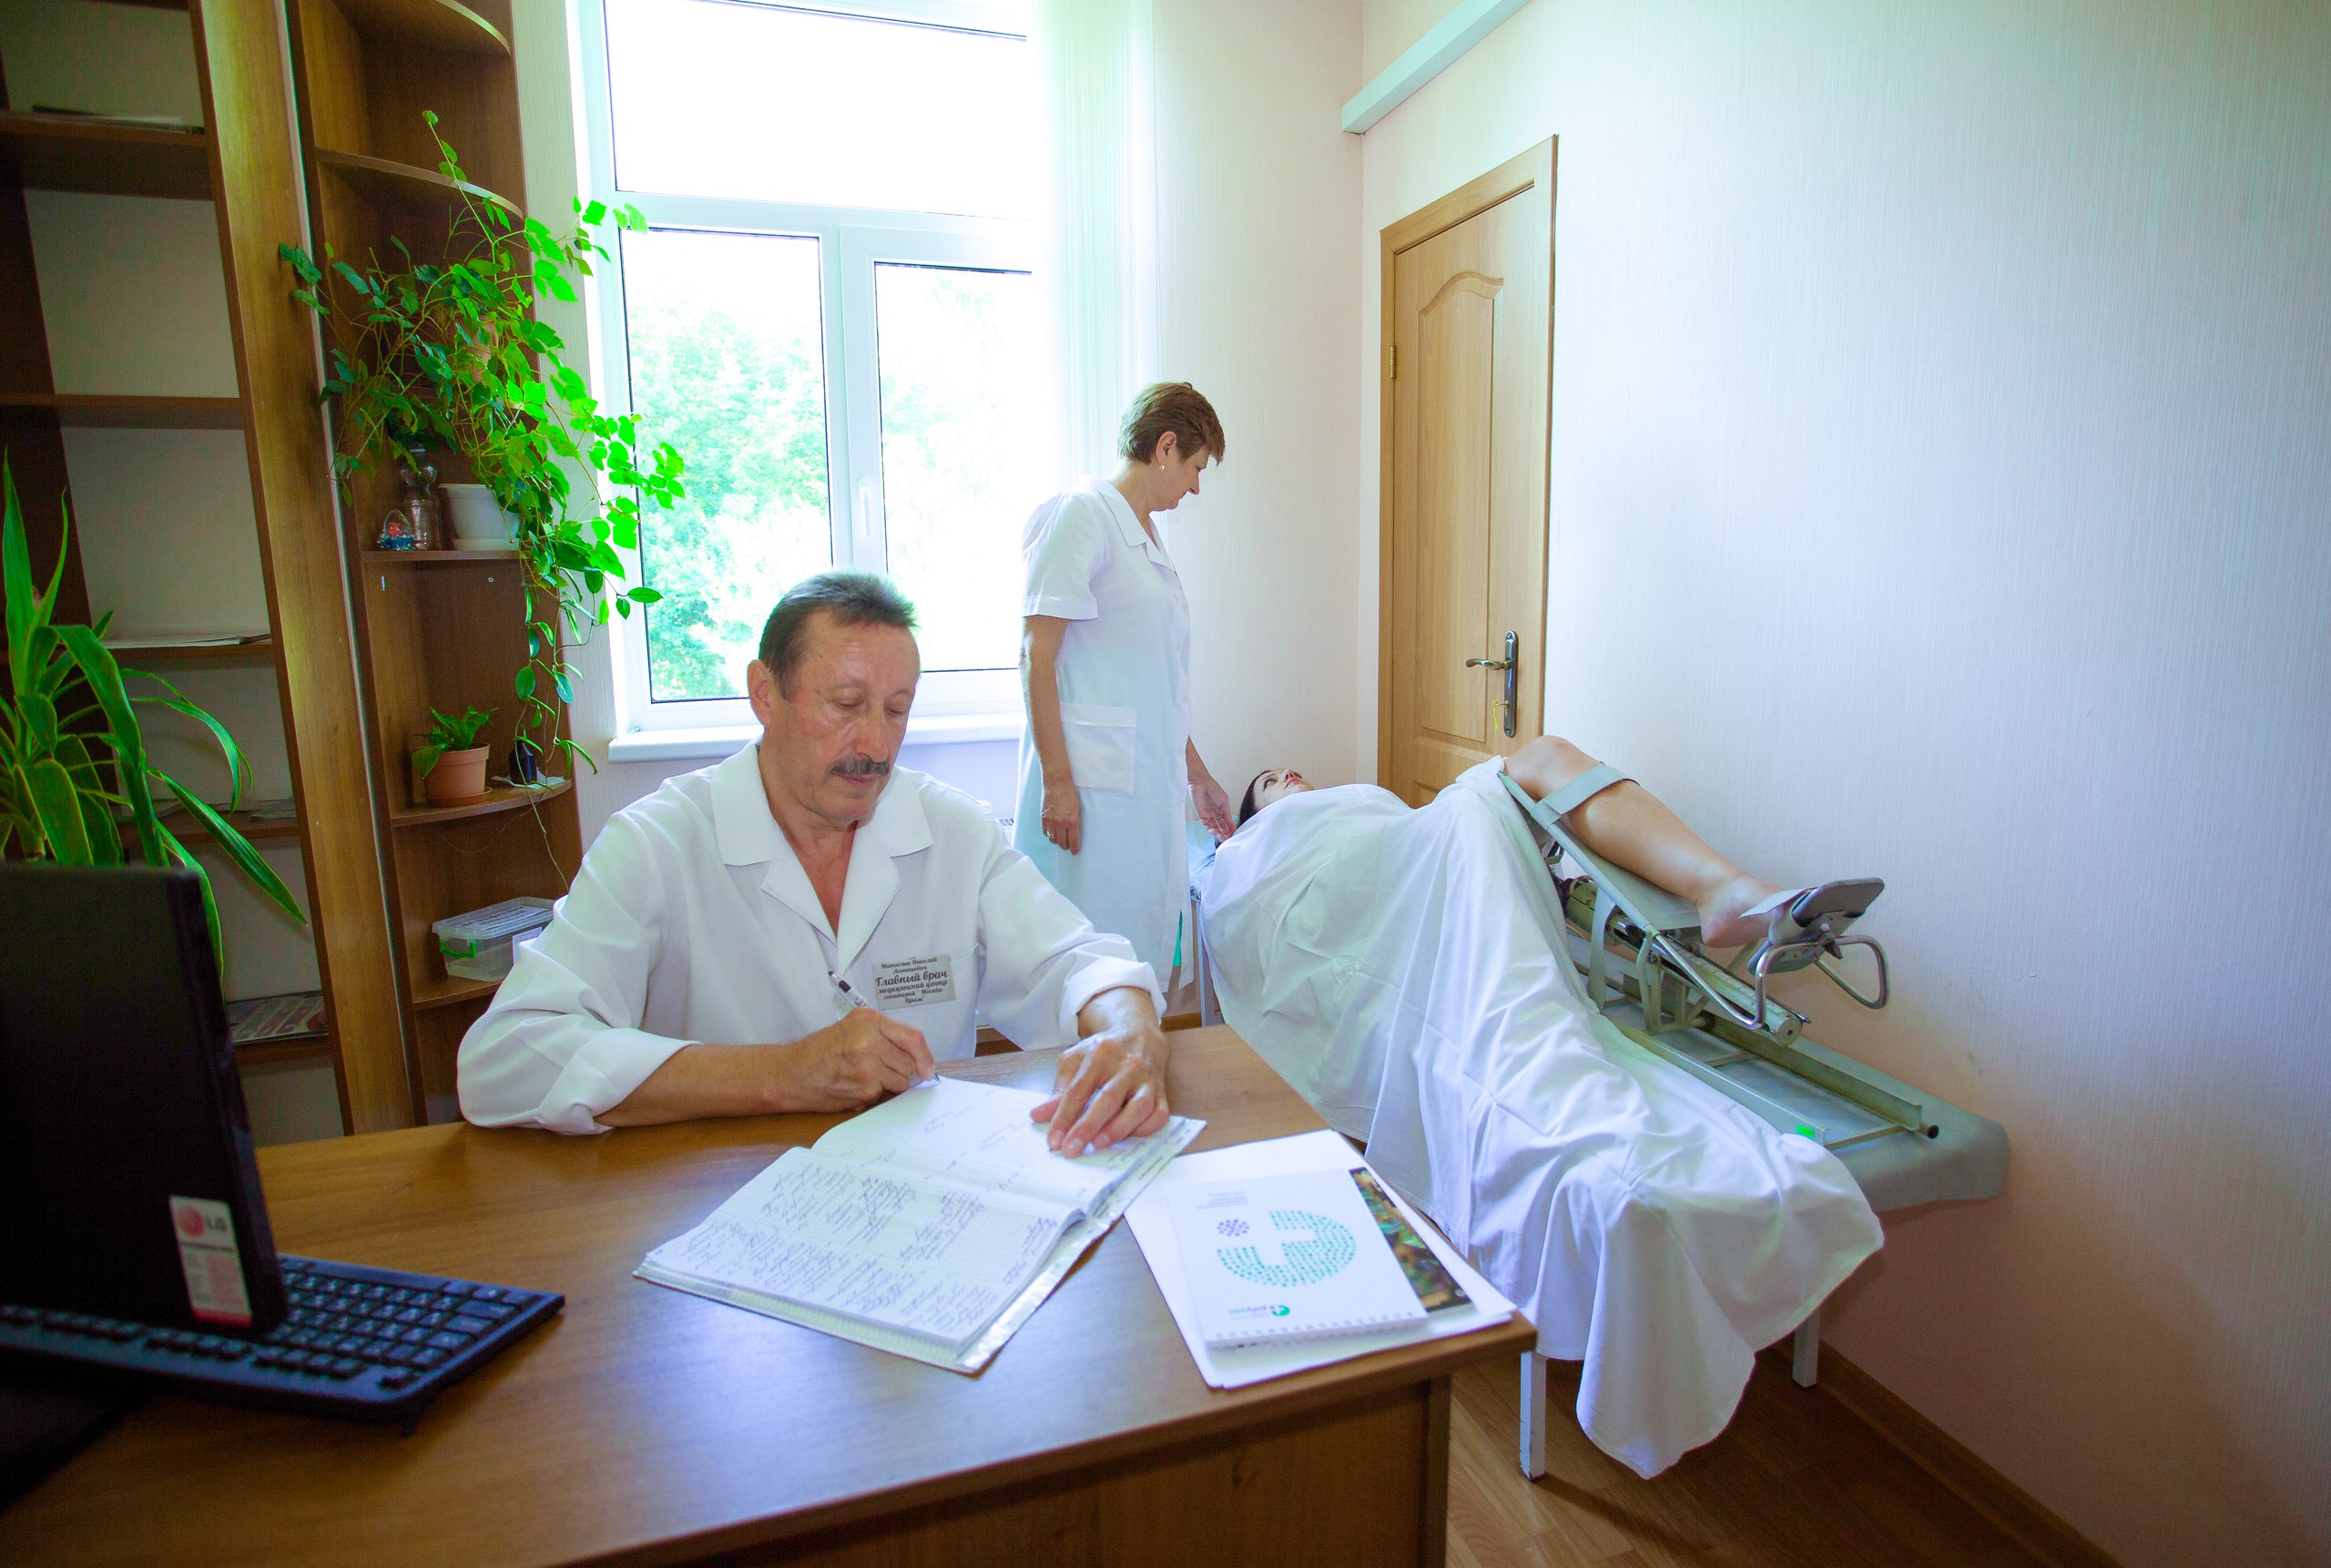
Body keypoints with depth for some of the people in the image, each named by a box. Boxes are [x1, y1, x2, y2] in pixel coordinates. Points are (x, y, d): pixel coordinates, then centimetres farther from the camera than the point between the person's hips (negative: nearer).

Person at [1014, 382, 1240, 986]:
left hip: (1150, 782, 9)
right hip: (1090, 781, -9)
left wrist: (1197, 775, 27)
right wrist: (1057, 780, -18)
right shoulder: (1081, 514, -6)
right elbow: (1035, 656, -13)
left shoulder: (1147, 537, 19)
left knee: (1148, 947, 12)